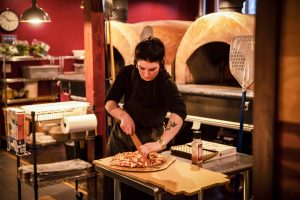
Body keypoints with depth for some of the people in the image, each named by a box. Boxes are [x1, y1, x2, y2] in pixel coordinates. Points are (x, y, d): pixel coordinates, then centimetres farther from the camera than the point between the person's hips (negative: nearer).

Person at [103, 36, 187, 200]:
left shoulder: (165, 82, -25)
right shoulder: (127, 73, -13)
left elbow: (179, 111, -42)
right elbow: (109, 102, -5)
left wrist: (161, 143, -55)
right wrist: (123, 115, -26)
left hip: (149, 140, -3)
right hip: (122, 135, 3)